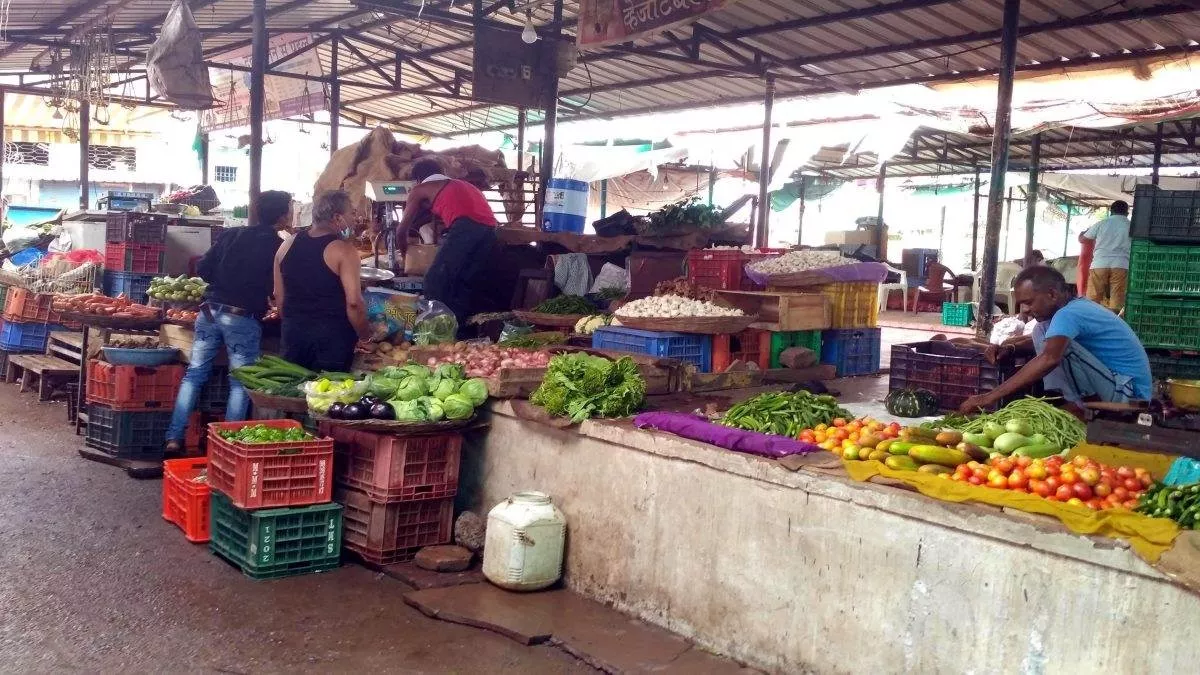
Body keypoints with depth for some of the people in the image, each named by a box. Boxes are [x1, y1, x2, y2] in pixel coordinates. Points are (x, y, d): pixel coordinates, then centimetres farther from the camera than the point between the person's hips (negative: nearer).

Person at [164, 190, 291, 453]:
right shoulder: (279, 247, -4)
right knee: (240, 384, 6)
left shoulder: (231, 234, 8)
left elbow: (202, 269, 7)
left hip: (210, 310, 4)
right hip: (243, 319, -4)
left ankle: (174, 438, 9)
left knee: (194, 375, 10)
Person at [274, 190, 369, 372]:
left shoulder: (287, 245, 5)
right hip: (332, 336, -5)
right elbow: (354, 302, -18)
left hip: (293, 333, 6)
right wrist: (365, 336, -5)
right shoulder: (343, 250, -13)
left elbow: (279, 296, 12)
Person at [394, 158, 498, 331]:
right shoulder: (460, 184, 38)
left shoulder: (420, 190, 23)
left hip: (466, 227, -6)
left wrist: (403, 248, 49)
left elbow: (402, 229, 30)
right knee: (467, 281, 15)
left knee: (435, 280, 0)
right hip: (489, 228, 6)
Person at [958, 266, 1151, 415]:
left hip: (1128, 394, -10)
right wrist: (1014, 346, 2)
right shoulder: (1077, 306, 10)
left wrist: (989, 397, -41)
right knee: (1042, 331, 6)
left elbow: (1049, 359, -38)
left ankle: (1071, 407, -9)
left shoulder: (1069, 314, -20)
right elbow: (1045, 341, 25)